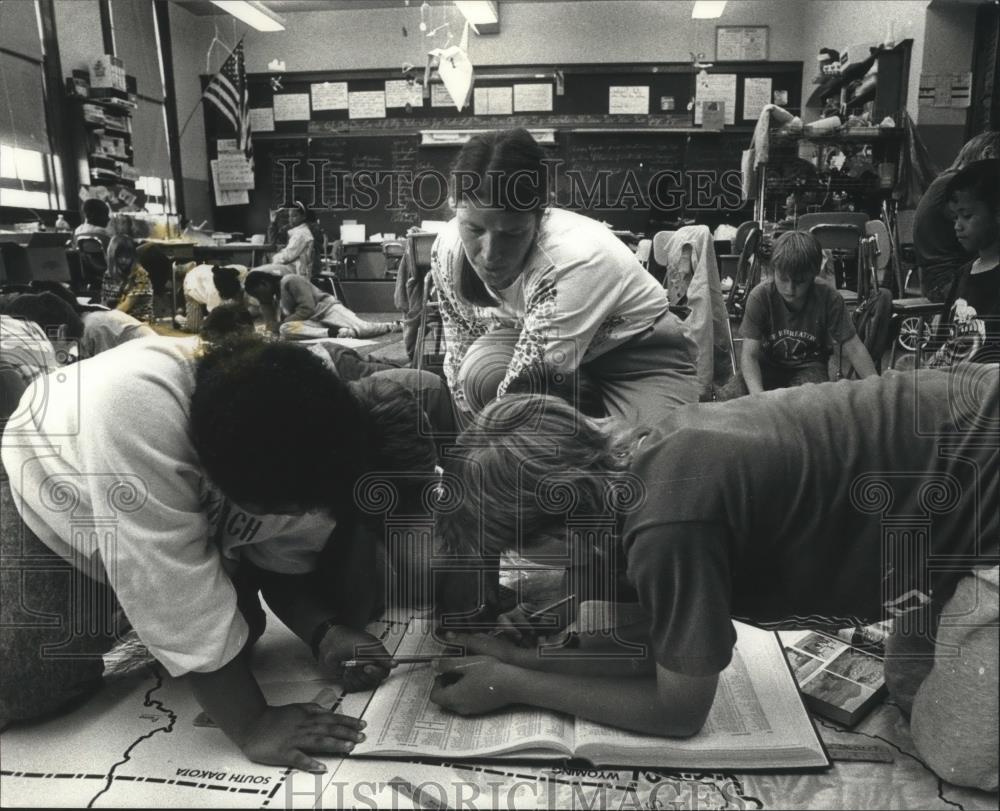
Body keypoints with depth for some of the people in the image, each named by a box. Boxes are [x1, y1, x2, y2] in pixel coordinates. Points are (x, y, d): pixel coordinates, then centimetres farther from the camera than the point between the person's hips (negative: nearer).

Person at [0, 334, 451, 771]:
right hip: (53, 502, -4)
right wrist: (252, 726, -36)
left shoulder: (311, 456, -26)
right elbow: (175, 593, -41)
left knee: (234, 634, 0)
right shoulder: (133, 406, -44)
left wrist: (325, 631, -28)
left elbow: (284, 562, -11)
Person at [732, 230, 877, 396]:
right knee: (728, 397, -27)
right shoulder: (760, 296, -22)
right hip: (769, 364, 0)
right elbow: (749, 354, -25)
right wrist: (758, 396, -41)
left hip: (809, 365, 1)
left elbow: (853, 348, -12)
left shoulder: (829, 299, -19)